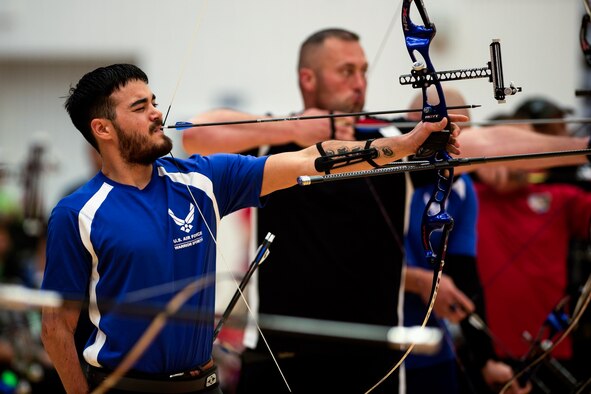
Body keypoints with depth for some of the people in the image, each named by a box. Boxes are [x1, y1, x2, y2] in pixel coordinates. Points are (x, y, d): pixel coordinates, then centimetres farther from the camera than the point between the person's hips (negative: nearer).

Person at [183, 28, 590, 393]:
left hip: (371, 357, 1)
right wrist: (291, 130, -21)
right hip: (278, 357, -1)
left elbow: (487, 143, -8)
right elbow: (196, 133, -15)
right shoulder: (269, 141, 2)